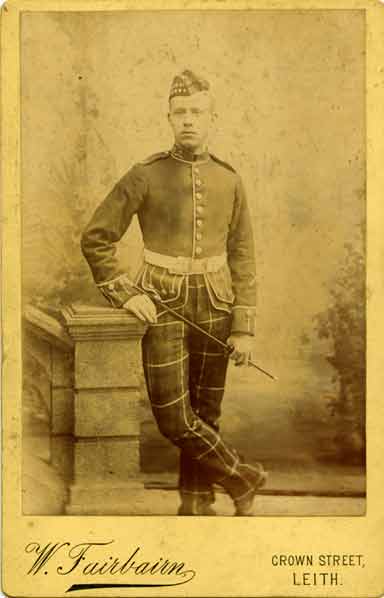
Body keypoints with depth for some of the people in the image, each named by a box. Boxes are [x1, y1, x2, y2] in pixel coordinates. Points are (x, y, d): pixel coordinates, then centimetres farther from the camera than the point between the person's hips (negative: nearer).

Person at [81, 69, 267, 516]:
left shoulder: (229, 180, 2)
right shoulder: (144, 176, -7)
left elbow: (242, 258, 3)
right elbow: (95, 239, -3)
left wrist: (245, 327, -3)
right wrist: (126, 294, -14)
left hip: (213, 308, 2)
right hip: (162, 308, -2)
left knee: (205, 411, 10)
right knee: (172, 417, -4)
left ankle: (196, 504, 27)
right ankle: (243, 479, 17)